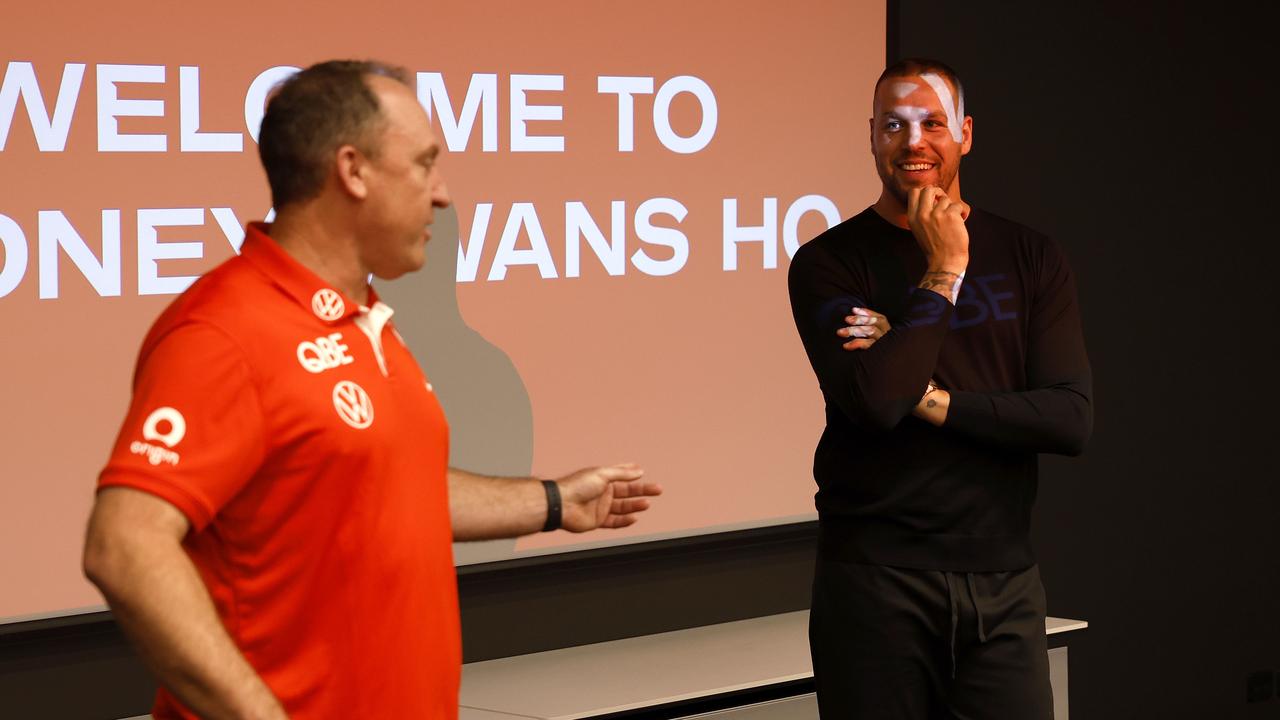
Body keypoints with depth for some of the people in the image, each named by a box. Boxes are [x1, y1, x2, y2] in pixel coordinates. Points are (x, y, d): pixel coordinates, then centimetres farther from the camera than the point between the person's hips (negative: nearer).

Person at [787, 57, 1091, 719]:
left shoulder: (1030, 259, 7)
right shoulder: (829, 262, -2)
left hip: (1002, 577, 2)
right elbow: (875, 401, -18)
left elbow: (1072, 418, -4)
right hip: (874, 575, -2)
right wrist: (944, 271, -12)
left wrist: (926, 397, -12)